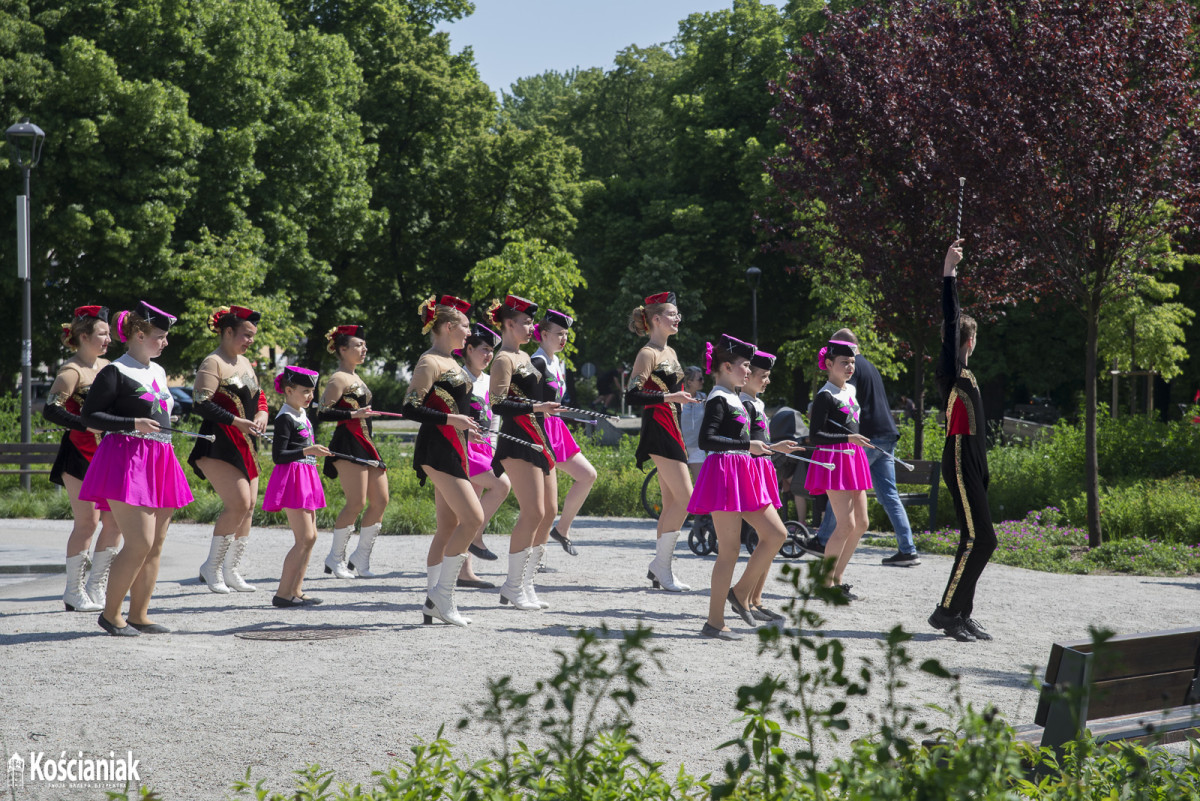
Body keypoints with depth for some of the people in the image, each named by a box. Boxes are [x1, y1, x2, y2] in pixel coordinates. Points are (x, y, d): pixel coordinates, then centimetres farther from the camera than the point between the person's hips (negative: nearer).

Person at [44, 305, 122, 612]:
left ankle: (96, 588, 14)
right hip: (79, 457, -7)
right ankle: (74, 592, 3)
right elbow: (51, 410, -22)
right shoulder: (71, 371, -11)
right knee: (87, 522, -8)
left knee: (115, 521, 4)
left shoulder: (107, 366, 12)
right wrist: (87, 425, -28)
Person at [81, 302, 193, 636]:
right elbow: (89, 415, -10)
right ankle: (110, 613, -1)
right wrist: (134, 424, -18)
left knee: (155, 545, 6)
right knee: (140, 543, -14)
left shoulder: (158, 372, 18)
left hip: (159, 460, 8)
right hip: (127, 459, -8)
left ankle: (139, 615, 13)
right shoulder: (115, 372, -6)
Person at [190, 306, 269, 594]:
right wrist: (236, 421, -22)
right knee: (239, 503, -16)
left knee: (249, 506, 5)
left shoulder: (245, 362, 17)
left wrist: (261, 414, 5)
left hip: (245, 445, 9)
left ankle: (230, 570, 14)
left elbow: (259, 395, 27)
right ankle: (211, 567, -3)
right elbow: (202, 405, -19)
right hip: (219, 447, -9)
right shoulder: (213, 363, -10)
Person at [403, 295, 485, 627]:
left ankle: (434, 604, 11)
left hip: (453, 450, 10)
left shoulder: (449, 362, 18)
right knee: (473, 518, -15)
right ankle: (441, 594, -9)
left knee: (449, 526, 8)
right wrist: (450, 419, -24)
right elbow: (410, 408, -19)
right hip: (437, 450, -10)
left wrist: (466, 428, 21)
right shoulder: (430, 362, -11)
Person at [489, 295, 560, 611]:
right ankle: (514, 587, -6)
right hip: (517, 443, -10)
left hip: (538, 441, 10)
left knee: (549, 511, 7)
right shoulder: (504, 360, -10)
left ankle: (525, 583, 13)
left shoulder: (524, 356, 19)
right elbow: (498, 404, -19)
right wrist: (536, 407, -25)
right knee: (533, 513, -13)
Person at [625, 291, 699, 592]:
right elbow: (632, 395, -19)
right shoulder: (648, 353, -10)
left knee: (672, 503, 8)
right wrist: (671, 397, -24)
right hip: (657, 429, -9)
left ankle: (660, 569, 12)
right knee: (686, 497, -14)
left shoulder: (670, 352, 18)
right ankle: (661, 564, -8)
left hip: (671, 429, 9)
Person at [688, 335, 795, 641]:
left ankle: (740, 592, 16)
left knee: (776, 534, 6)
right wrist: (747, 446, -22)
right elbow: (706, 440, -22)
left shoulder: (733, 398, 17)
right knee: (730, 549, -8)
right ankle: (714, 622, -2)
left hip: (744, 476, 10)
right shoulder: (718, 399, -12)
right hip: (724, 473, -10)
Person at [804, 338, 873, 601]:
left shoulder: (850, 390, 14)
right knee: (846, 523, -13)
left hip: (853, 459, 9)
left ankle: (837, 577, 15)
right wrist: (848, 438, -24)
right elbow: (815, 436, -17)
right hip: (834, 459, -9)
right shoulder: (825, 396, -11)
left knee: (861, 523, 7)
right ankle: (826, 581, -5)